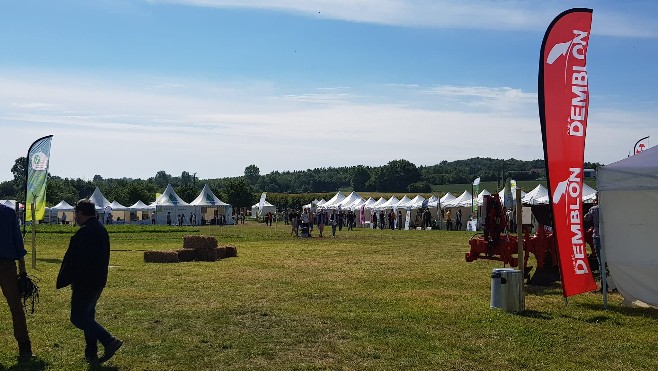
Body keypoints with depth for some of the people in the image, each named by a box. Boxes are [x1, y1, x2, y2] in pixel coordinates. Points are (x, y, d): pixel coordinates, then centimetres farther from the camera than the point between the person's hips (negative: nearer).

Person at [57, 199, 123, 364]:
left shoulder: (83, 232, -18)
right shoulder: (102, 230, 12)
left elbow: (72, 260, -19)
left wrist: (62, 281, -10)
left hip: (85, 282, -10)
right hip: (99, 281, 10)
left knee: (78, 318, -3)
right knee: (87, 315, 17)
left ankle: (109, 341, -12)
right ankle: (91, 354, 20)